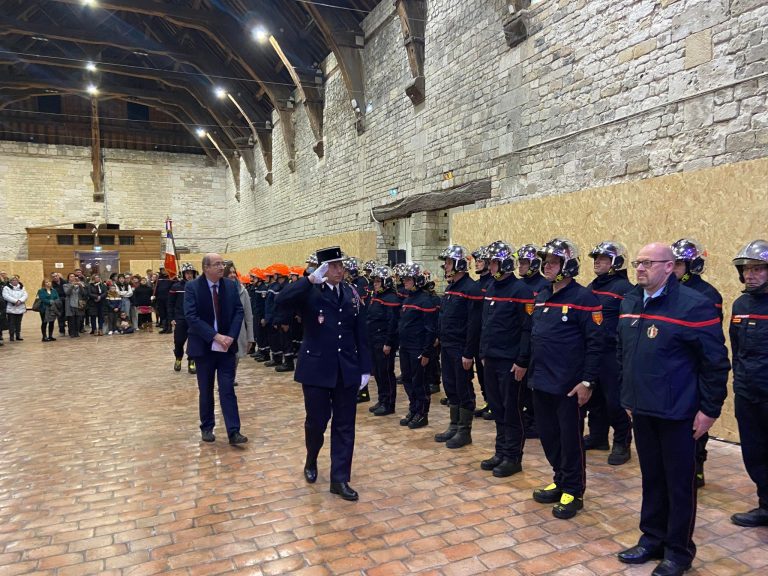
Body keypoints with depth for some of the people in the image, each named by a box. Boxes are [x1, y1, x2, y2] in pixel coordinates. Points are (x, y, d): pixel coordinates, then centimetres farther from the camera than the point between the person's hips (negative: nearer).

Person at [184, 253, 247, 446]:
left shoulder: (231, 285, 2)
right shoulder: (192, 287, -8)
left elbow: (239, 311, 0)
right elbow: (191, 317, -16)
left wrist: (230, 336, -14)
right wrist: (215, 336, -23)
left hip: (227, 346, 2)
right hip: (204, 347, -2)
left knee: (228, 390, 0)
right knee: (206, 391, 11)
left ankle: (234, 432, 1)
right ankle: (207, 428, 26)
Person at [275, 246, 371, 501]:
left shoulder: (351, 293, 6)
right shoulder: (309, 292, -7)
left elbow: (360, 333, 8)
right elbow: (281, 301, -28)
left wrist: (365, 368, 6)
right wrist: (311, 279, -30)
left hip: (347, 370, 4)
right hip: (316, 368, -3)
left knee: (344, 425, 7)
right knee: (316, 421, 9)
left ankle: (340, 479, 18)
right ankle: (311, 461, 39)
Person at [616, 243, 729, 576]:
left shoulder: (693, 305, -15)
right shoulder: (630, 302, 6)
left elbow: (716, 362, -13)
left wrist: (710, 409, -11)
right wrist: (627, 395, 16)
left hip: (677, 413, -6)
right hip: (642, 410, 6)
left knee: (679, 483, 9)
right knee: (651, 478, 18)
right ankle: (652, 539, 34)